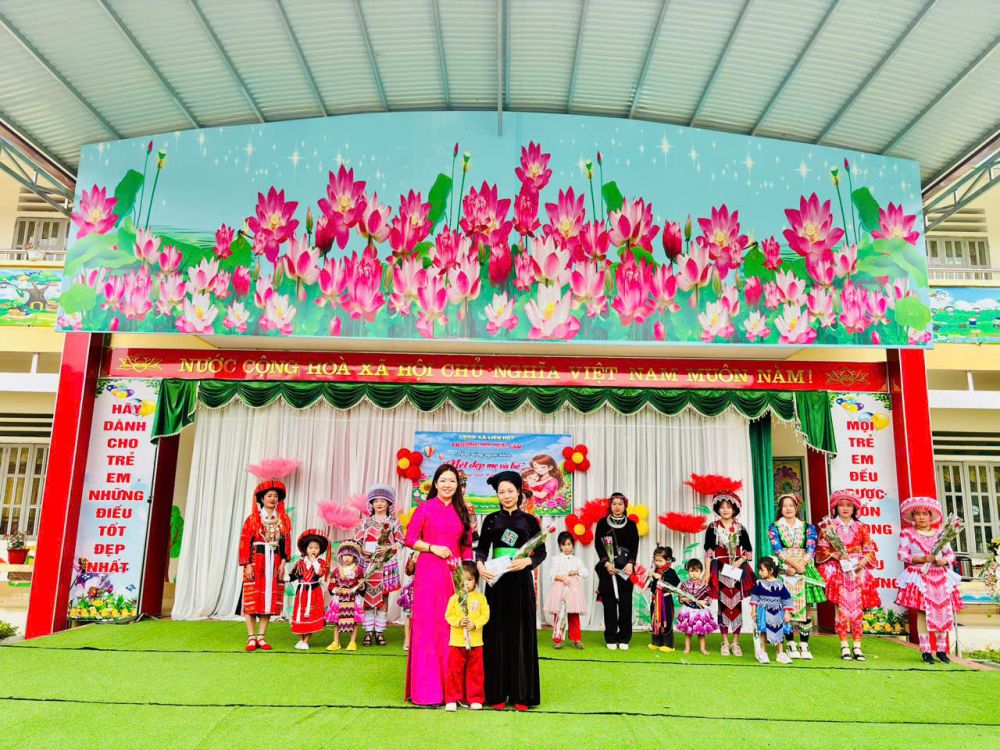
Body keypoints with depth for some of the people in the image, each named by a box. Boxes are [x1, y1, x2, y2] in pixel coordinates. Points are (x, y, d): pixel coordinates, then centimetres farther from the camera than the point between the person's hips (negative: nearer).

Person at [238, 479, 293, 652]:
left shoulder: (284, 519, 9)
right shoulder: (253, 518, 1)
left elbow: (286, 542, 7)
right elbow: (245, 542, -3)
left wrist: (283, 563, -2)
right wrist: (247, 564, -11)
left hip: (274, 563, 3)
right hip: (256, 561, -3)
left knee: (270, 598, 3)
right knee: (252, 599, -3)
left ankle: (261, 636, 10)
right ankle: (251, 638, 4)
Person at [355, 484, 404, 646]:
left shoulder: (394, 521, 6)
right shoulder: (366, 521, 10)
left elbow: (401, 542, 2)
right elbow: (356, 541, 8)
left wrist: (388, 548, -14)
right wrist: (362, 550, -11)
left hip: (386, 564, -1)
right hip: (368, 564, 1)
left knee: (383, 596, 1)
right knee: (367, 595, -2)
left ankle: (379, 631, 9)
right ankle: (369, 631, 6)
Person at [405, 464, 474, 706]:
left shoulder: (461, 512, 13)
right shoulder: (425, 508, 1)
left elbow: (467, 546, 14)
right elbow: (410, 539, -1)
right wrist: (432, 547, -14)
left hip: (455, 575, 4)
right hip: (428, 574, -4)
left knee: (452, 627, 5)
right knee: (427, 626, -2)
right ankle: (426, 690, 6)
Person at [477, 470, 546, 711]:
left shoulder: (530, 520, 4)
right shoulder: (491, 519, 7)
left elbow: (541, 552, 4)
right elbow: (481, 548, 5)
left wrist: (527, 561, -15)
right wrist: (480, 565, -14)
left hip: (521, 582, -1)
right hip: (496, 581, 1)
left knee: (521, 634, 3)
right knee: (497, 635, 3)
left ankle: (521, 693, 11)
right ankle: (497, 693, 11)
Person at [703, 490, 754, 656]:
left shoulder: (740, 528, 5)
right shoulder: (712, 528, 1)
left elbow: (749, 551, 8)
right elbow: (708, 552, 1)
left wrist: (740, 561, -9)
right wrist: (707, 572, -4)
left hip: (737, 570, 1)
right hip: (720, 570, -1)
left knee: (737, 605, 2)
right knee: (723, 605, 1)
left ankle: (736, 643, 10)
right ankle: (725, 642, 10)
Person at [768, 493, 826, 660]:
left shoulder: (808, 527, 11)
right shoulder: (774, 527, 6)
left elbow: (811, 550, 0)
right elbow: (778, 550, -5)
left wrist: (798, 566, -14)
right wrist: (795, 564, -18)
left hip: (804, 571, 1)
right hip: (784, 572, -1)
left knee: (805, 608, -2)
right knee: (787, 609, -4)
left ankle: (804, 646, 4)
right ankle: (791, 645, 3)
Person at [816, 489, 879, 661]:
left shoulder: (861, 527, 12)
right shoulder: (828, 525, 6)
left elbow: (869, 550, 9)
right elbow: (821, 548, 3)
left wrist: (863, 560, -9)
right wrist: (835, 554, -13)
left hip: (857, 571, 2)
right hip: (838, 571, -2)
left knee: (857, 607, -2)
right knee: (842, 607, -6)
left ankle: (857, 646, 4)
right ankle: (844, 646, -2)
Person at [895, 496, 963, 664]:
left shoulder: (940, 533, 12)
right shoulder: (907, 533, 2)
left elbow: (951, 554, 12)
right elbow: (902, 555, -4)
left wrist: (944, 560, -9)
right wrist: (922, 559, -16)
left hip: (940, 577, 4)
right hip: (919, 577, -3)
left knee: (943, 612, 3)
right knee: (923, 612, -6)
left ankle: (941, 649, 15)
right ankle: (925, 651, 2)